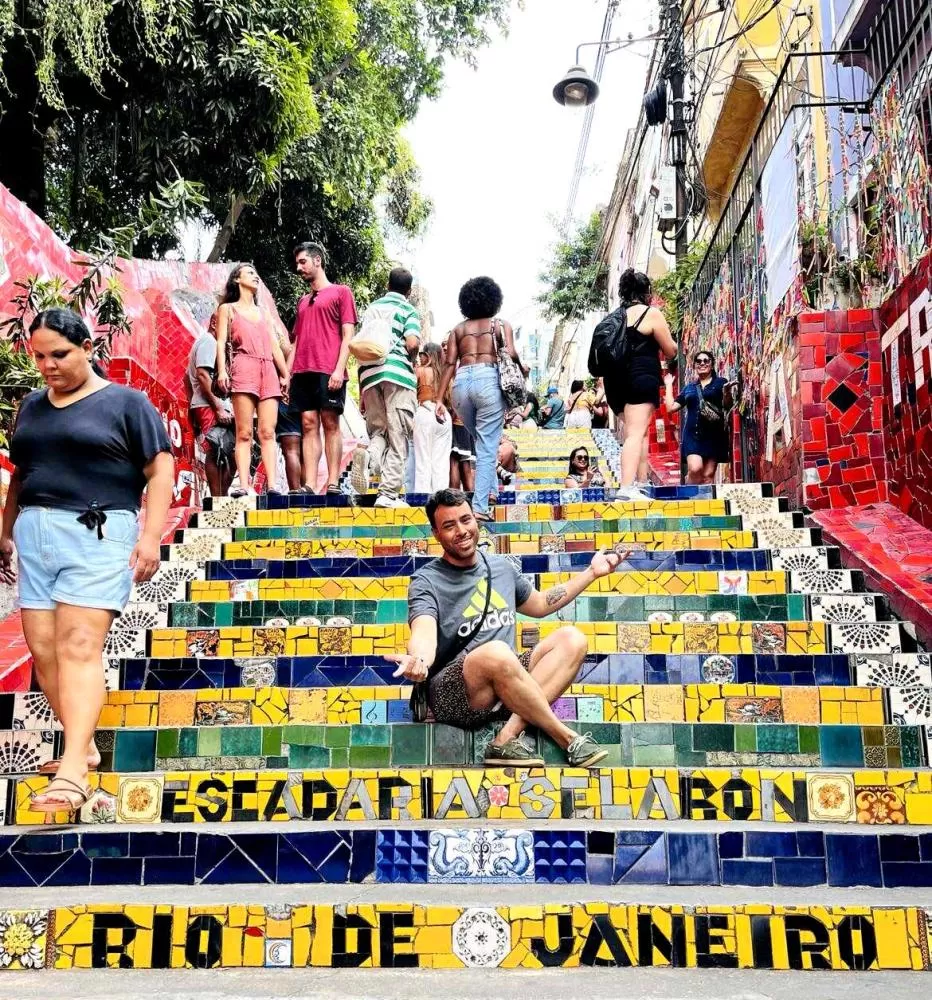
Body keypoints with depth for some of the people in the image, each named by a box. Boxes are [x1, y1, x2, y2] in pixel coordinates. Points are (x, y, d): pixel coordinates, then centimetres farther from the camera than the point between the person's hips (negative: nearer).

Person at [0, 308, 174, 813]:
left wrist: (151, 536, -12)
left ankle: (72, 770, -19)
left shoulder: (126, 402, 1)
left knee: (78, 647, -15)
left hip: (98, 535, -6)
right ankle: (85, 745, 15)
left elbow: (161, 472, -3)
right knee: (43, 648, 2)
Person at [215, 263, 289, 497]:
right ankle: (244, 485, -16)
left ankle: (272, 485, -13)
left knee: (268, 433, -6)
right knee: (244, 433, -11)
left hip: (269, 372, 4)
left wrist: (285, 374, 11)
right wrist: (221, 370, -11)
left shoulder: (264, 313, 28)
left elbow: (275, 347, 21)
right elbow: (221, 342, 5)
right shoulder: (228, 309, 16)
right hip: (244, 369, -4)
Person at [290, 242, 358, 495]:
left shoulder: (341, 292, 8)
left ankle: (333, 483, -8)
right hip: (302, 371, 5)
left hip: (329, 371, -5)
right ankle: (309, 486, -6)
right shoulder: (303, 302, 25)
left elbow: (347, 335, -1)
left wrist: (339, 369, -13)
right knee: (309, 424, -2)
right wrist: (287, 373, 12)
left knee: (330, 423, -7)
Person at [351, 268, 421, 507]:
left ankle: (368, 456, -20)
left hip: (369, 374, 4)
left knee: (377, 431, 14)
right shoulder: (408, 309, 6)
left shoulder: (372, 308, 20)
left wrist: (362, 393, 21)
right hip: (398, 372, -4)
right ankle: (389, 494, -6)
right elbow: (412, 343, -12)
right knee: (398, 438, 0)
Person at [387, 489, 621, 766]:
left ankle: (508, 737, -25)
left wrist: (592, 572, 27)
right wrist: (418, 660, -47)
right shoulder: (426, 581, -4)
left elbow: (539, 605, 32)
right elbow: (424, 635, -23)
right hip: (454, 696, -7)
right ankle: (567, 737, -17)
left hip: (507, 686, 7)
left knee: (571, 639, -11)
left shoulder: (502, 567, 15)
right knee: (496, 652, -37)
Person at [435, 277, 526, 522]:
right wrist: (522, 370, 16)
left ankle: (489, 488, 21)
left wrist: (440, 399, 8)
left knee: (481, 440, 25)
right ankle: (480, 506, -13)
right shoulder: (501, 324, 13)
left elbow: (450, 364, 10)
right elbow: (510, 354, -4)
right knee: (488, 447, -4)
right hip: (488, 380, -3)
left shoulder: (458, 329, 20)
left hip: (462, 382, 3)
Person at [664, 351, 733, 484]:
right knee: (695, 469, -20)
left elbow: (727, 407, -1)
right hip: (693, 433, 2)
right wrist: (669, 385, 22)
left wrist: (726, 392, -21)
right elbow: (671, 407, 18)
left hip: (714, 434, -1)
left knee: (708, 475, -4)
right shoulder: (689, 388, 18)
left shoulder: (720, 382, 9)